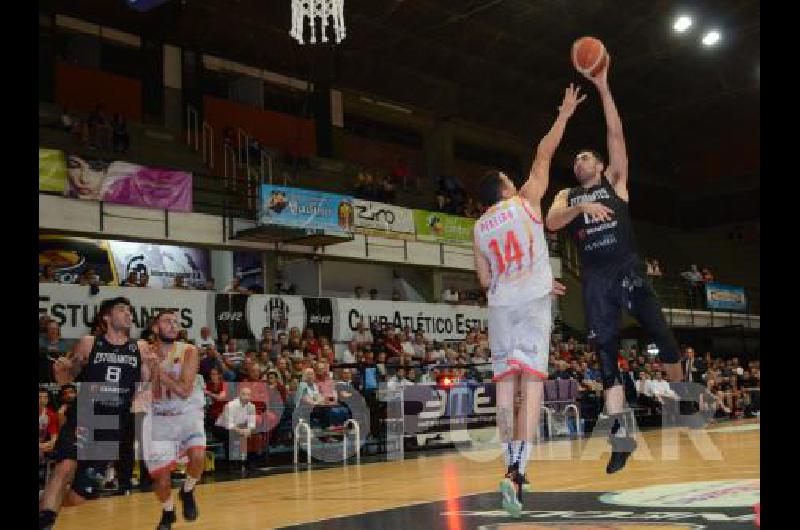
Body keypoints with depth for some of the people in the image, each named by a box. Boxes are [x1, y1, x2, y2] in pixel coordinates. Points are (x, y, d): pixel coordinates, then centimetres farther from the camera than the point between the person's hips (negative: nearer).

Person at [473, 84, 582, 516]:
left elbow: (485, 279, 16)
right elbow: (543, 154, 10)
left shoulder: (478, 228, 15)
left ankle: (512, 468, 5)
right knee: (532, 383, -8)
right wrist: (564, 115, 21)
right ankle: (517, 470, -19)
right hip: (532, 301, -4)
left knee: (506, 384, 6)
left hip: (501, 305, 4)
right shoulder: (525, 201, 6)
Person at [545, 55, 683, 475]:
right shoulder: (567, 196, 18)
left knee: (662, 338, -7)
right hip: (594, 278, 2)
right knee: (605, 353, -4)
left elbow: (616, 134, 2)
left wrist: (603, 87, -2)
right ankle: (620, 432, -3)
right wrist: (581, 207, -20)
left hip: (627, 268, -1)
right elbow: (550, 222, -4)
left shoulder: (615, 180, 14)